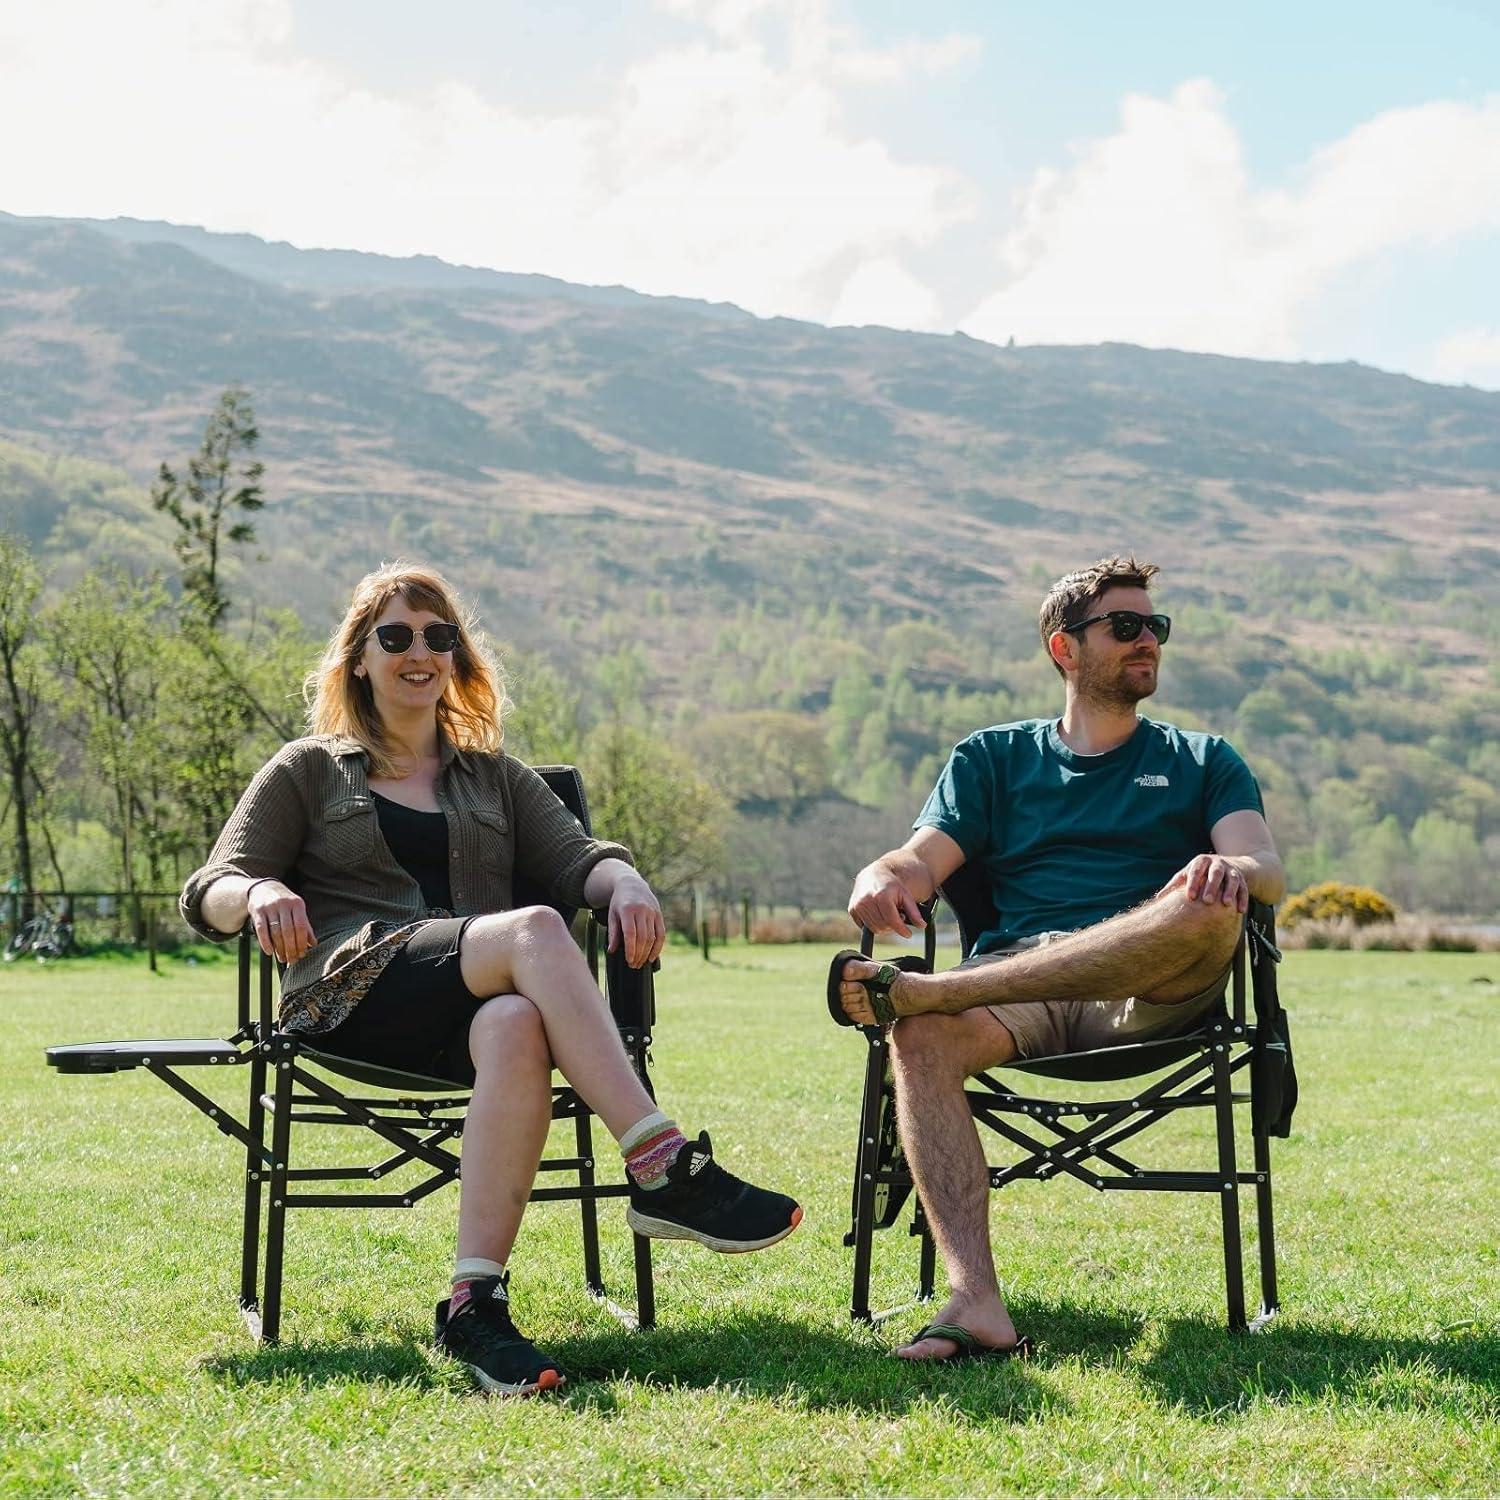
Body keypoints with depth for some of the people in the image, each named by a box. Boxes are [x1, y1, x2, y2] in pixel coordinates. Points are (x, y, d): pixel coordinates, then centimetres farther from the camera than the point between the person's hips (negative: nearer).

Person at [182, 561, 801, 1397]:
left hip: (479, 1002, 2)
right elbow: (208, 895, 11)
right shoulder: (308, 772, 22)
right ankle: (666, 1172, -43)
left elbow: (578, 859, 12)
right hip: (353, 999, -2)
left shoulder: (497, 780, 30)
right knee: (534, 931, -33)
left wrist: (626, 884, -13)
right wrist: (259, 894, -15)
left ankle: (477, 1302, -45)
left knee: (516, 1026, -39)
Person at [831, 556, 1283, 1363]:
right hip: (1015, 982, 0)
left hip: (1150, 993, 0)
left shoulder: (1201, 761, 25)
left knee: (1211, 907, -35)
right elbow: (924, 858, 9)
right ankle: (975, 1303, -46)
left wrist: (1231, 869, -21)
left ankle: (913, 988, -38)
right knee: (923, 1040, -34)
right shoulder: (992, 758, 25)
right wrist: (884, 881, -18)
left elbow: (1266, 868, 6)